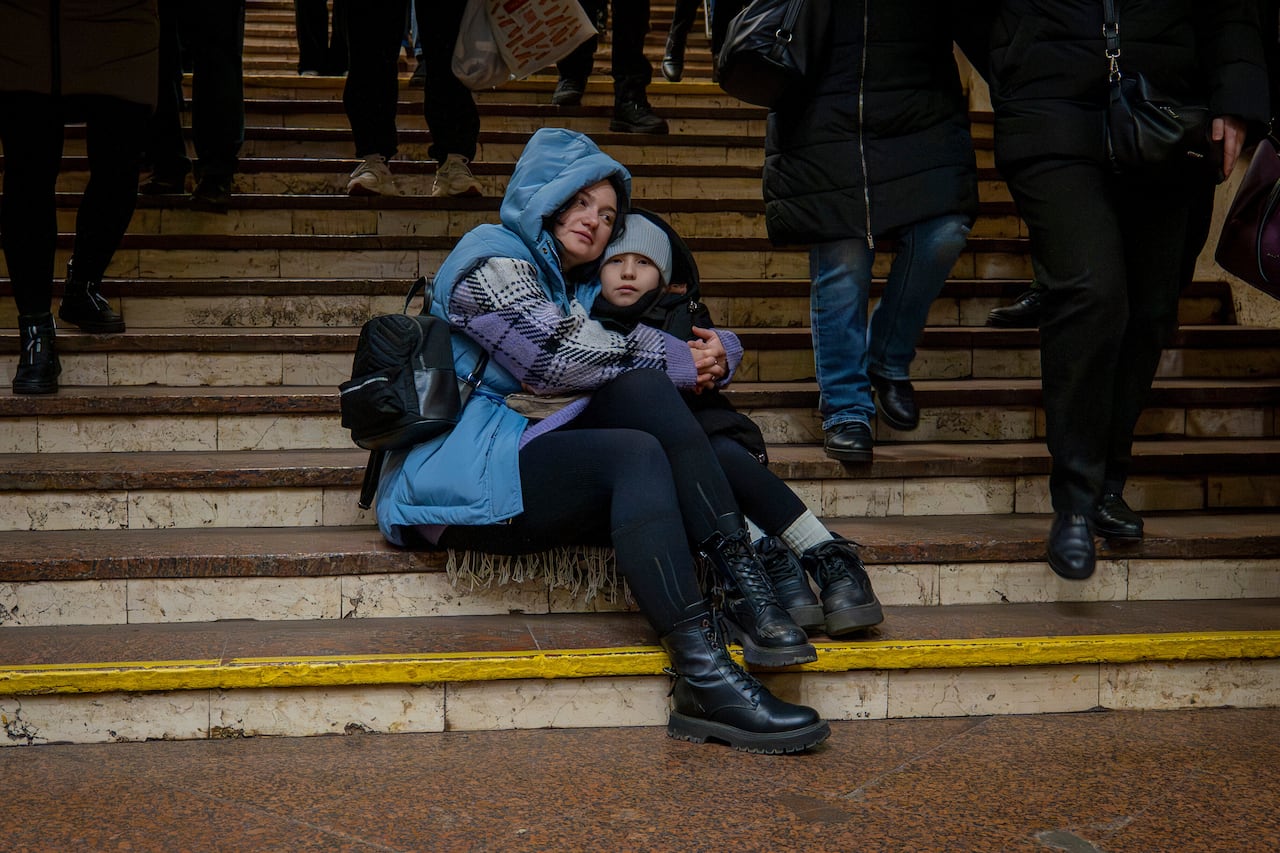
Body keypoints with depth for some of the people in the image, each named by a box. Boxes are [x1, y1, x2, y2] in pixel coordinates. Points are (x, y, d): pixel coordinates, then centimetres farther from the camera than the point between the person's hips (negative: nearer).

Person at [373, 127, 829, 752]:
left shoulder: (574, 288, 27)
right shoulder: (491, 260, 1)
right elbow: (565, 358, -13)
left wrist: (716, 351, -2)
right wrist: (674, 360, -3)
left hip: (524, 462, 7)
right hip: (461, 481, -7)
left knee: (644, 387, -16)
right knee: (636, 454, -29)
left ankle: (748, 587, -30)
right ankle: (702, 682, -43)